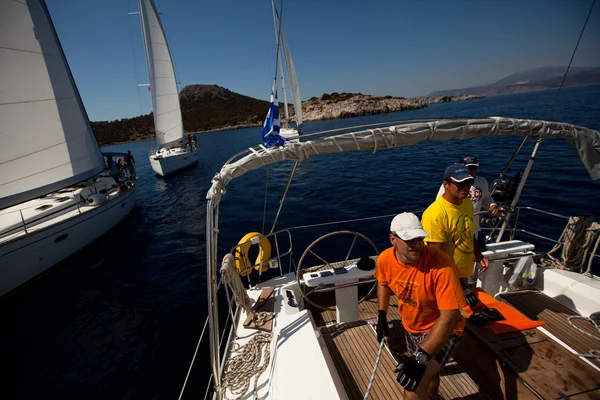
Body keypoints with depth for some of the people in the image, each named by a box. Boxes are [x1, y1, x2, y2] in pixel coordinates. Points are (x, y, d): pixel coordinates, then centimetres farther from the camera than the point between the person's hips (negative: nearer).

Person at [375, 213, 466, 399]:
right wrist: (382, 316, -3)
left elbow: (450, 315, -35)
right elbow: (383, 283, 5)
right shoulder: (385, 259, -19)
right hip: (411, 326, 5)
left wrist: (421, 356, -39)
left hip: (441, 330, -5)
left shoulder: (440, 263, -35)